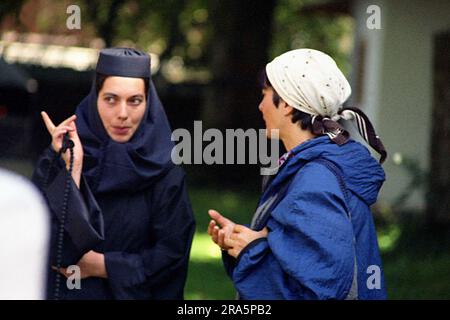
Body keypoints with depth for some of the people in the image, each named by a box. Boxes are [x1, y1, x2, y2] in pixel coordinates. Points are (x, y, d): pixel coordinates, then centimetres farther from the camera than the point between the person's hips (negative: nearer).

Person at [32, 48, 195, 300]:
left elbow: (171, 253, -11)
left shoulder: (163, 169, -10)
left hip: (133, 292, 0)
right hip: (66, 291, 0)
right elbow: (48, 245, -19)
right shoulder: (58, 158, -10)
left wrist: (101, 266, -15)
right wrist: (73, 167, -25)